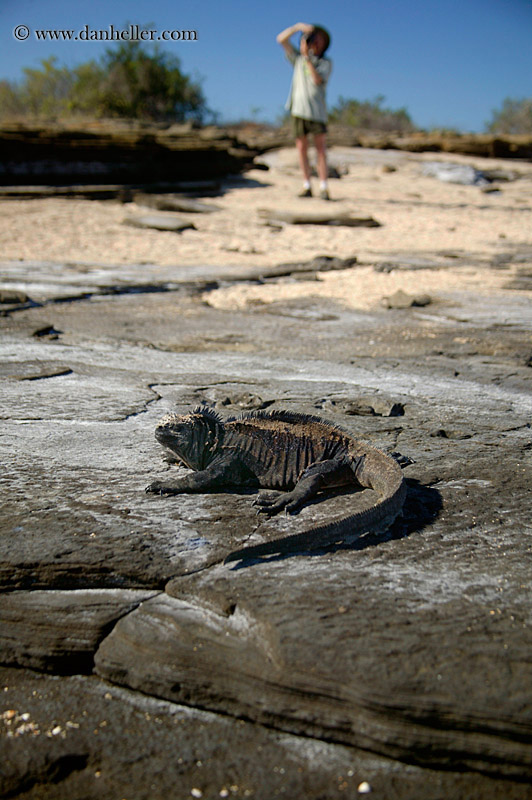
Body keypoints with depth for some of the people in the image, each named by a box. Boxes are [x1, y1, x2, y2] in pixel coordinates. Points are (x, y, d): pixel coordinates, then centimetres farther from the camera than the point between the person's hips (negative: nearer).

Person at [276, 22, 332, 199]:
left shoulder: (326, 63, 4)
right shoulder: (298, 59, 12)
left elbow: (318, 79, -14)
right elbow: (281, 39, 7)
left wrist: (308, 57, -17)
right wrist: (298, 26, -4)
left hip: (317, 111, -3)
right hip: (298, 109, 3)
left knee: (321, 149, -6)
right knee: (301, 148, 2)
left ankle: (324, 189, -7)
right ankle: (307, 187, 6)